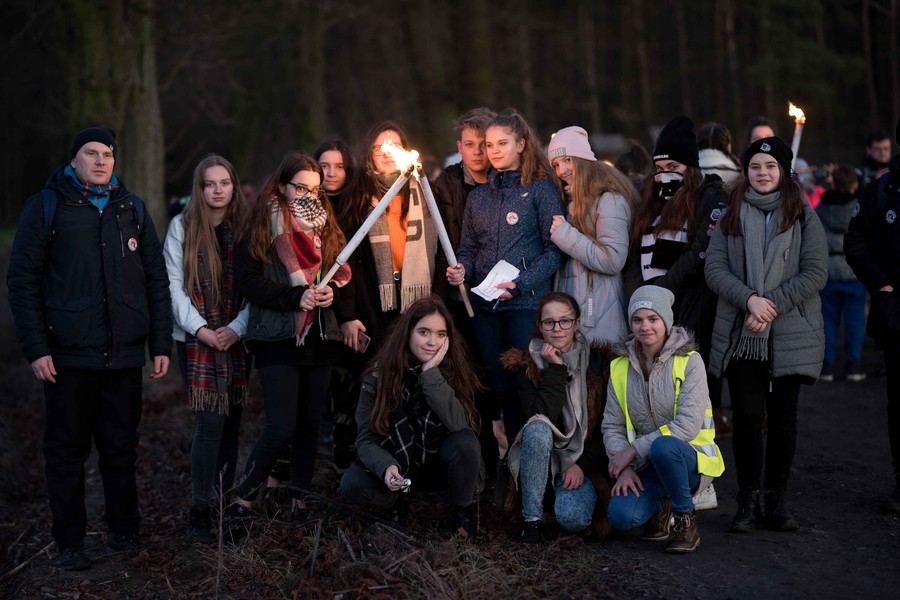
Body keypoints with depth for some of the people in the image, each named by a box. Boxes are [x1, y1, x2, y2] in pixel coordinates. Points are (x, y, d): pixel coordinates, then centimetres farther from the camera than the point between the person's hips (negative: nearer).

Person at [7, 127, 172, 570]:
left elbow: (156, 280, 12)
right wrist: (35, 347, -9)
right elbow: (22, 280, -2)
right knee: (67, 449, 5)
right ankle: (69, 543, 14)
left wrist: (161, 343, 5)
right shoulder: (46, 206, 1)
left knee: (121, 448, 9)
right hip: (68, 354, -2)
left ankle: (124, 531, 21)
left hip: (125, 355, 3)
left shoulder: (132, 208, 11)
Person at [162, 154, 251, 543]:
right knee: (210, 422, -11)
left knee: (231, 422, 5)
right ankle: (199, 510, -3)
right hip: (196, 338, -3)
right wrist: (201, 330, -11)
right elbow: (174, 285, -3)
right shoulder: (182, 226, 0)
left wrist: (236, 328, -9)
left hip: (236, 338, 3)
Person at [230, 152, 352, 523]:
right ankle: (243, 498, 6)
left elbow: (341, 275, 17)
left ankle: (300, 499, 21)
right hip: (277, 337, -5)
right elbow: (248, 280, -10)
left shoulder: (325, 225, 13)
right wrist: (296, 297, -19)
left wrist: (332, 292, -6)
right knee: (281, 427, -11)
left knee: (310, 423, 8)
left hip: (320, 337, 5)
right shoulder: (261, 227, -2)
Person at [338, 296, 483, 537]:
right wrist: (386, 467, -36)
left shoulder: (454, 369, -14)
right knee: (352, 485, -28)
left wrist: (431, 374, -34)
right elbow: (366, 438, -15)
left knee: (466, 442, -33)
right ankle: (398, 499, 5)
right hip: (397, 462, 0)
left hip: (439, 462, 0)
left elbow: (459, 424, -30)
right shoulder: (379, 374, -15)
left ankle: (460, 513, -7)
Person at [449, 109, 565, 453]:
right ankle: (500, 451, 11)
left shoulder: (541, 189, 0)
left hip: (526, 302, -4)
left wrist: (521, 283, -16)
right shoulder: (479, 196, 16)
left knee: (521, 382, -6)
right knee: (495, 383, 3)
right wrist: (460, 270, -3)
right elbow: (468, 247, 19)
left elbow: (554, 248, -6)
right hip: (485, 305, 5)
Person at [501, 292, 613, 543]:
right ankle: (532, 519, -23)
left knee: (572, 518, -29)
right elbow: (540, 417, -18)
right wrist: (556, 369, -19)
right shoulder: (526, 363, -2)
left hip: (584, 458, 0)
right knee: (538, 430, -35)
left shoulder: (597, 361, 0)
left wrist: (582, 464, -13)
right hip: (542, 455, 0)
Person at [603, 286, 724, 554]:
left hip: (689, 457, -3)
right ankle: (660, 508, 12)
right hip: (646, 464, 3)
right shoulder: (621, 368, 4)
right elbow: (612, 426, 2)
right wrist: (624, 467, -16)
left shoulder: (689, 361, -10)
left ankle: (686, 519, -12)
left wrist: (635, 450, -21)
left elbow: (688, 425, -20)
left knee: (663, 446, -39)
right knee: (621, 515, -25)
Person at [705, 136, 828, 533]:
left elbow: (816, 273, -3)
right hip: (739, 333, 1)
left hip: (790, 333, 0)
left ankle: (776, 500, 15)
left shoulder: (803, 216, 5)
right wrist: (750, 299, -16)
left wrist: (771, 305, -13)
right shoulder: (731, 216, 9)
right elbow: (714, 268, 1)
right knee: (747, 415, -2)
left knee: (783, 418, 5)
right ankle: (748, 502, 8)